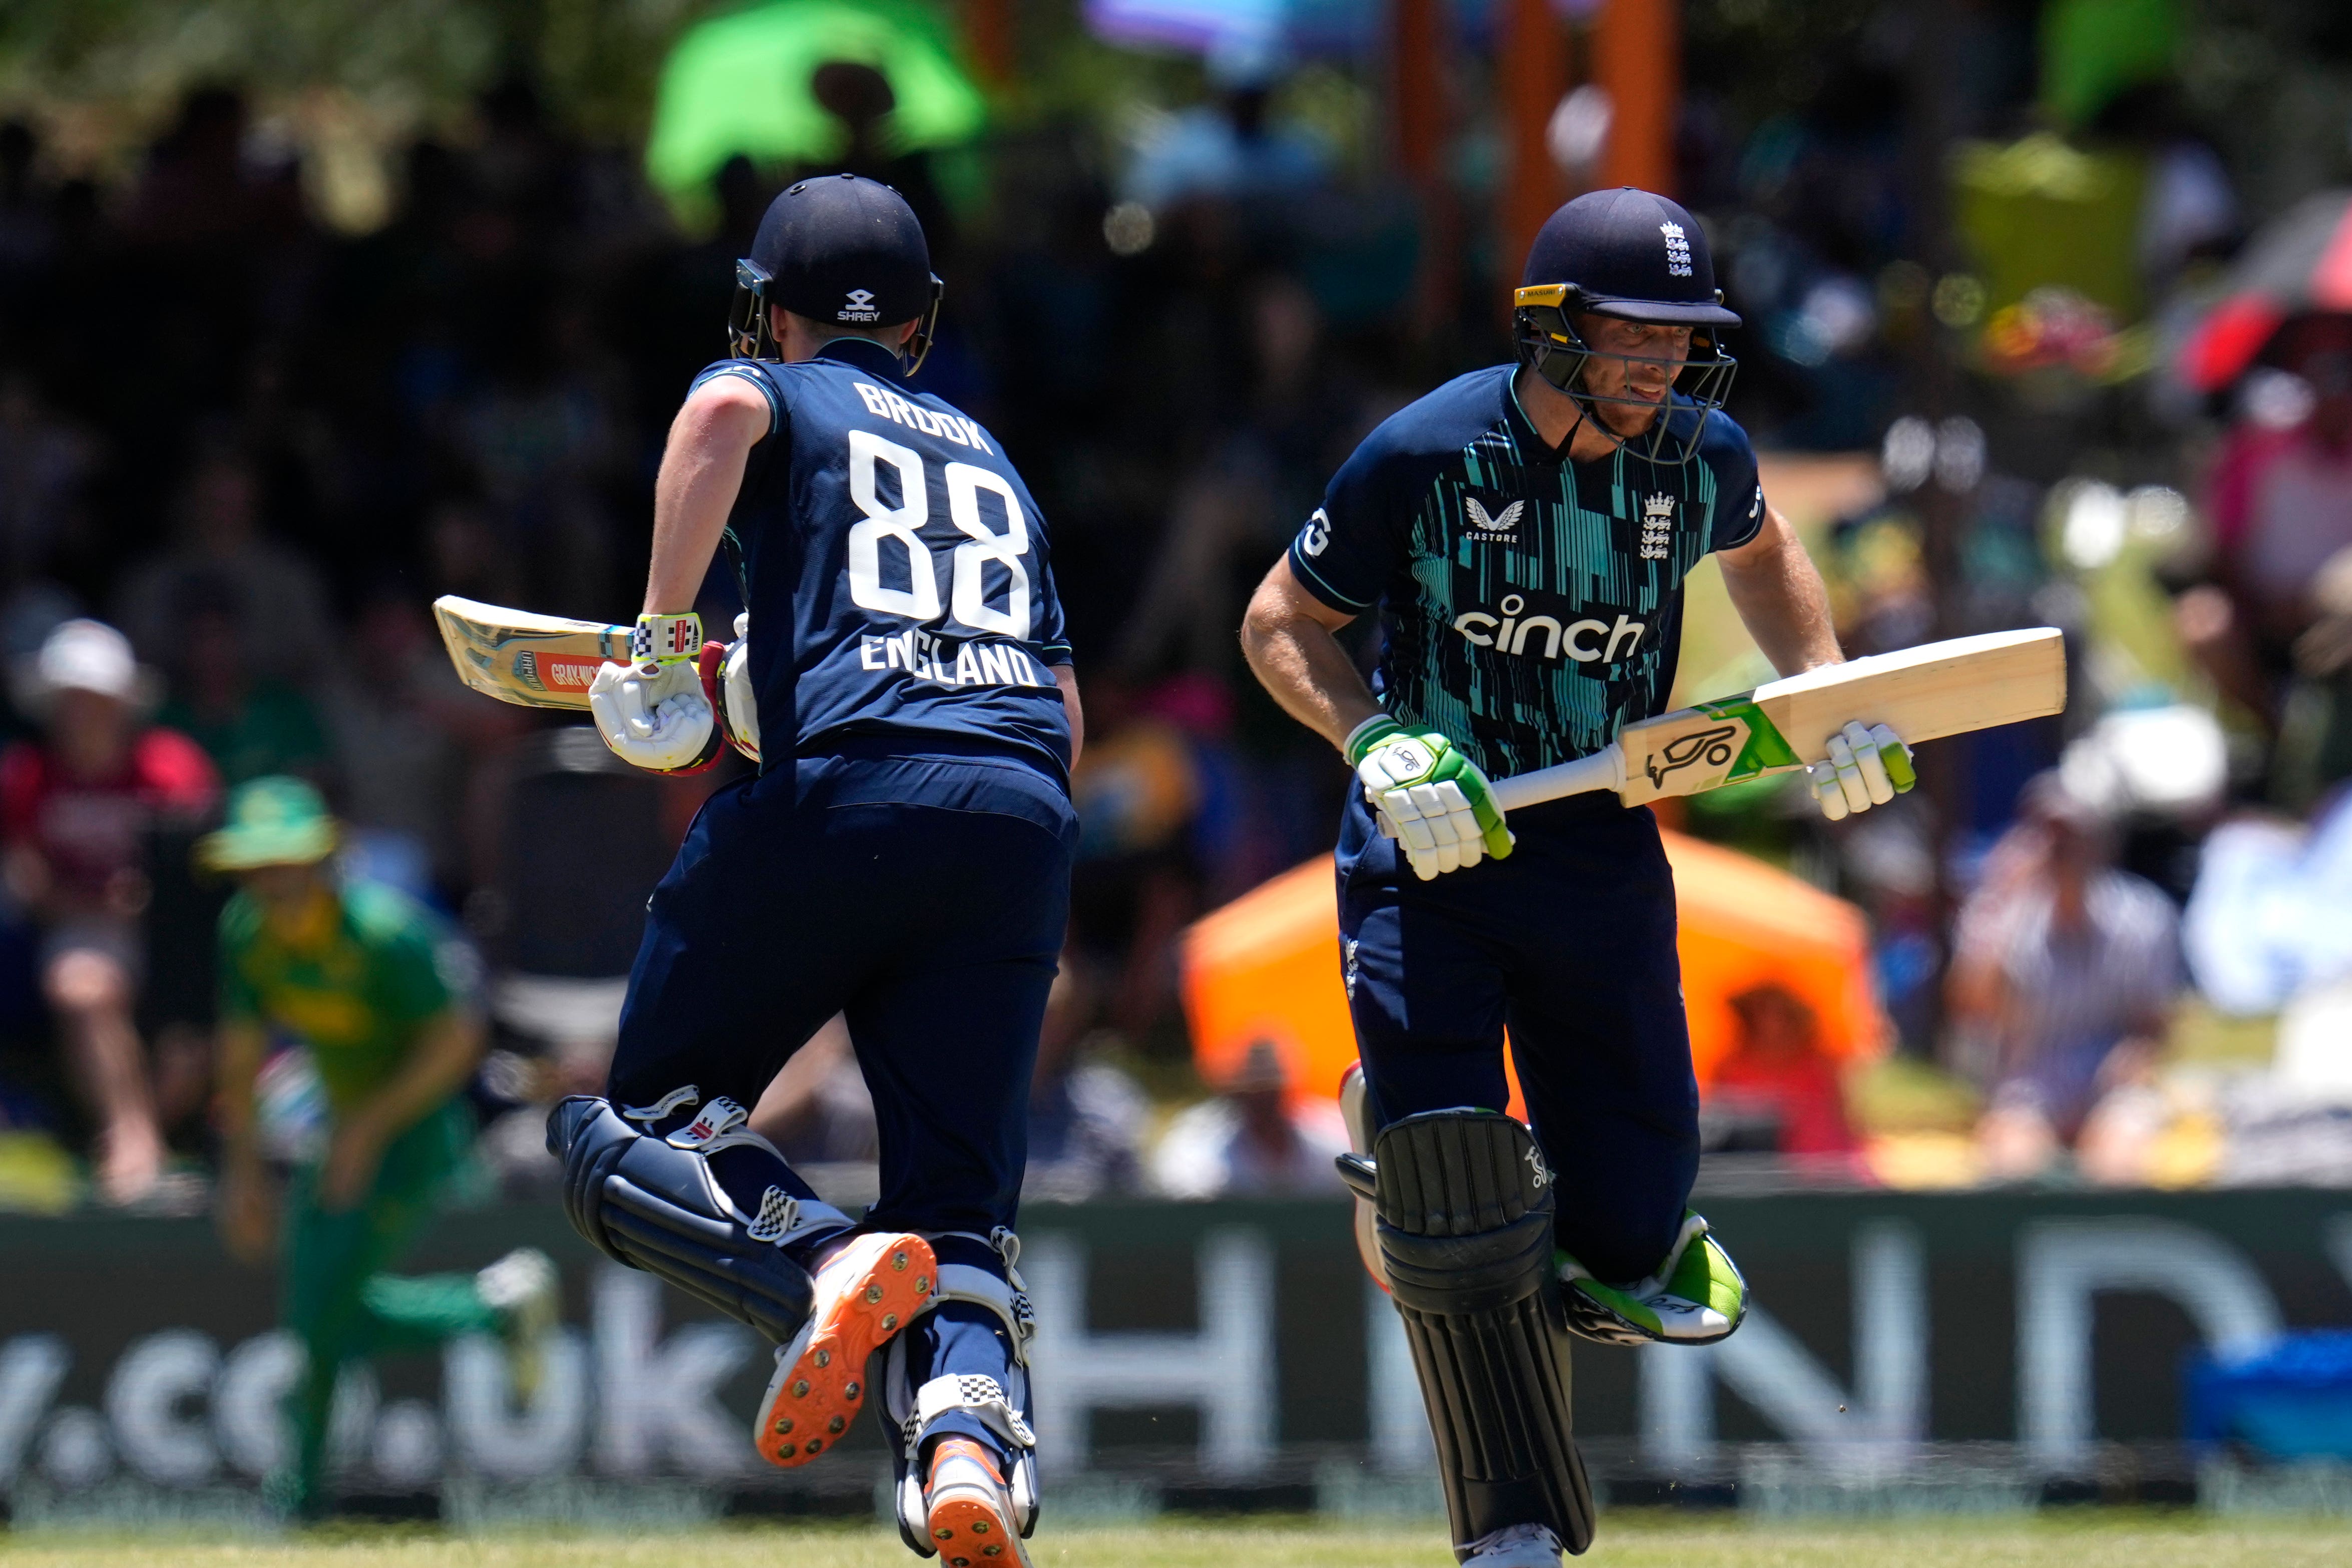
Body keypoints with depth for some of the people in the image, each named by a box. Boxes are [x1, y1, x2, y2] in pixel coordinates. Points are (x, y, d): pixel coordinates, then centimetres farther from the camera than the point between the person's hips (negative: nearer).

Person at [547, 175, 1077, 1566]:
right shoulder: (991, 460, 31)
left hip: (843, 788, -4)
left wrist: (664, 636, -8)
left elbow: (726, 413, -12)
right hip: (1027, 818, 5)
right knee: (959, 1211, 4)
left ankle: (822, 1262, -22)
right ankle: (970, 1436, -28)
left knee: (633, 1126, 7)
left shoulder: (783, 395, 15)